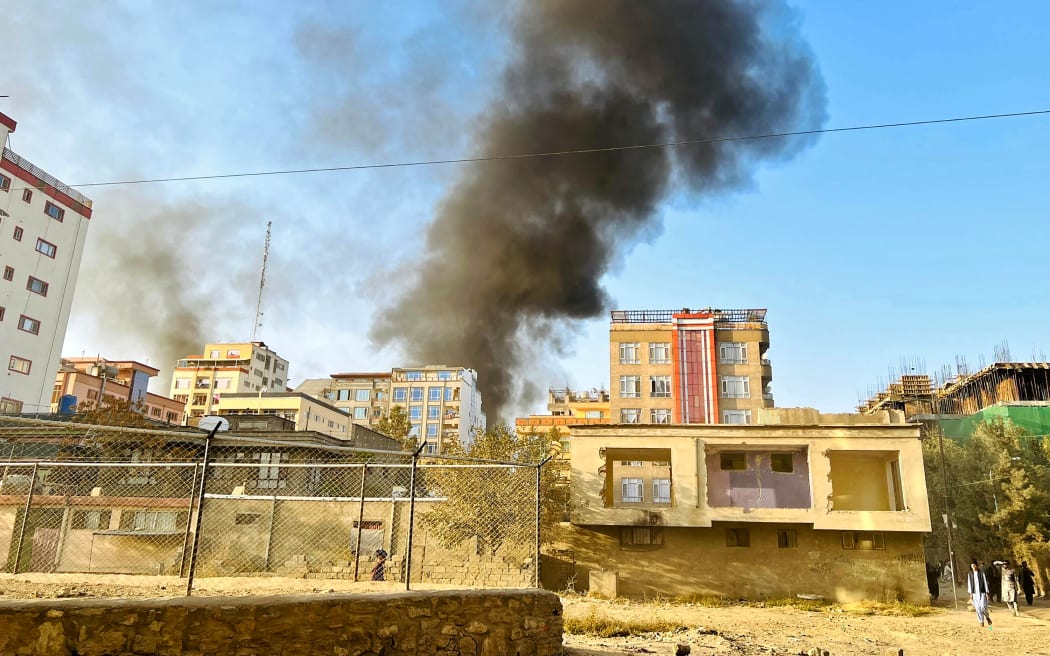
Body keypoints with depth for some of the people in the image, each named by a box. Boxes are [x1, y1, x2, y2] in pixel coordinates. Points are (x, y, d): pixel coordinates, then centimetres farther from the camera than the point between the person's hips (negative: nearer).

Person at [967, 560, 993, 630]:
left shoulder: (981, 573, -3)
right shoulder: (970, 574, 5)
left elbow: (985, 582, -1)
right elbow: (969, 584, 9)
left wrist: (987, 592, -3)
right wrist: (970, 593, 6)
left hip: (982, 592, -3)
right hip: (975, 593, 3)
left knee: (983, 607, -11)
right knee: (977, 608, 1)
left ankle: (987, 617, 19)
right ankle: (981, 622, 11)